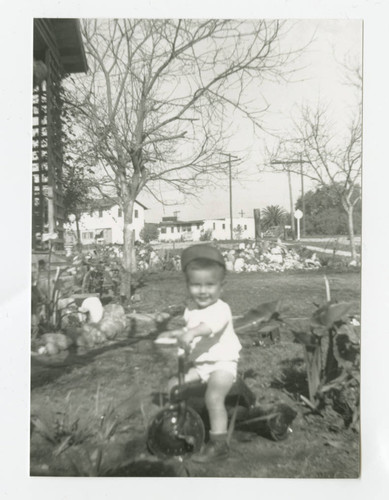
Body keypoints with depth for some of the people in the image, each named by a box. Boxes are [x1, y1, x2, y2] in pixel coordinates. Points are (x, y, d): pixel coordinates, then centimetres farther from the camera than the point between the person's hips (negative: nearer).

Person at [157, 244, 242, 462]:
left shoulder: (221, 309, -21)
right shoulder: (191, 309, 5)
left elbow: (210, 326, -44)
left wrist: (192, 332, -60)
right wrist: (174, 333, 12)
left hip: (222, 363, -8)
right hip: (199, 363, 8)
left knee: (213, 397, -25)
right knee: (173, 386, 5)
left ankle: (219, 444, -8)